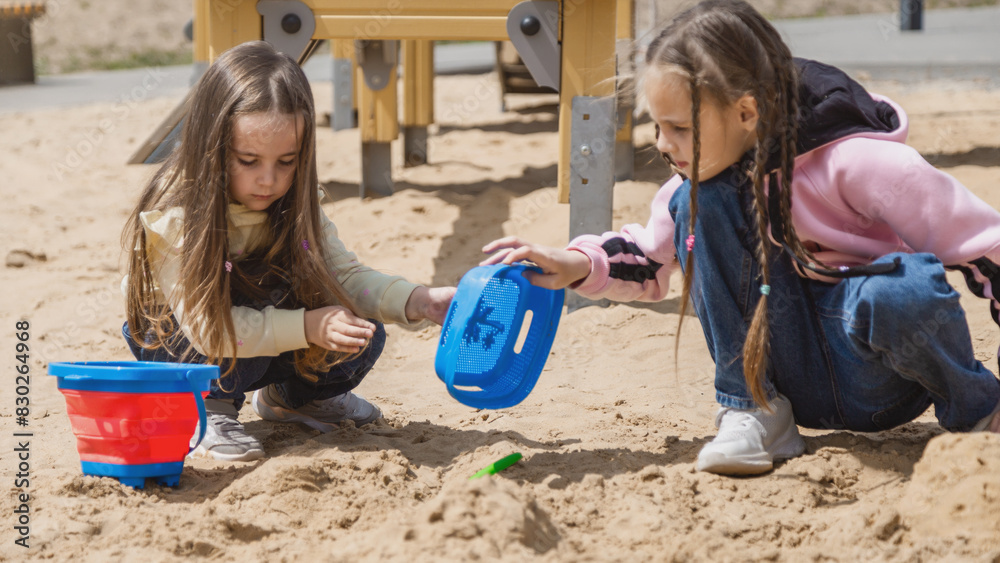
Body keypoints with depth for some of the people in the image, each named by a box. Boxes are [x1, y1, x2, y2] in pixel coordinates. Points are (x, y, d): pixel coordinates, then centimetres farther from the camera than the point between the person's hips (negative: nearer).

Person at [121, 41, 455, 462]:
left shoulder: (293, 207, -12)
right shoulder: (173, 219, -30)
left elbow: (344, 275, -11)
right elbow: (209, 326, -35)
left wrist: (416, 301, -30)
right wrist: (306, 327, -43)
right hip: (175, 345, -6)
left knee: (363, 338, -12)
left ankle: (287, 396, 18)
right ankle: (210, 409, -11)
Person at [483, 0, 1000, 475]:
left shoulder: (856, 162, -21)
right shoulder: (711, 171, 0)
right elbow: (652, 257, 16)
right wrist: (577, 265, -5)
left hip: (876, 374, -4)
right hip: (796, 375, 5)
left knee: (904, 292, -41)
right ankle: (753, 409, -7)